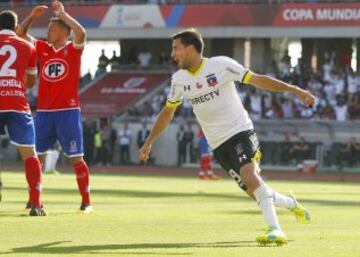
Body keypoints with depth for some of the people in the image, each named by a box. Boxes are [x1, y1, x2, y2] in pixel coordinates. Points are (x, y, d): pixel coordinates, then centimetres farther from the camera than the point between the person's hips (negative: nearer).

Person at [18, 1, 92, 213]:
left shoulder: (73, 50, -1)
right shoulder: (43, 48, 10)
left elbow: (81, 33, -21)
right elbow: (21, 34, 12)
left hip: (68, 112, -4)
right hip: (44, 112, 4)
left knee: (76, 158, -3)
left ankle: (86, 202, 2)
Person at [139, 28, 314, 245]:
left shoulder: (221, 65, -11)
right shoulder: (179, 80, 3)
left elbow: (258, 80, -11)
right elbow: (168, 112, 18)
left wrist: (295, 90, -18)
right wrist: (149, 143, 19)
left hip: (241, 131, -4)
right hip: (219, 144, 4)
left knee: (249, 175, -28)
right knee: (256, 192, -1)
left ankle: (275, 230, -28)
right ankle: (292, 203, 28)